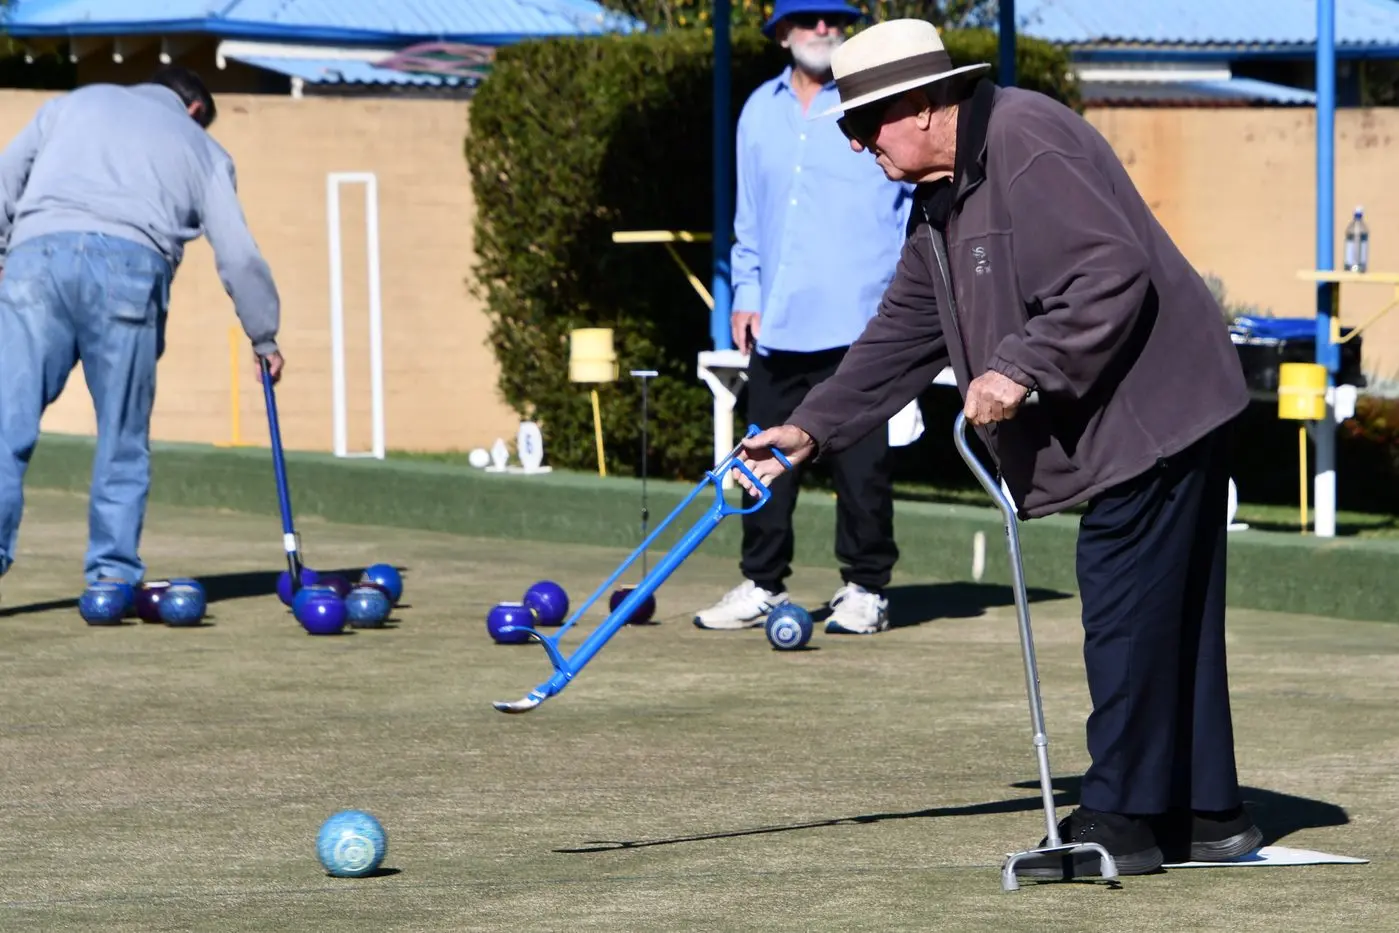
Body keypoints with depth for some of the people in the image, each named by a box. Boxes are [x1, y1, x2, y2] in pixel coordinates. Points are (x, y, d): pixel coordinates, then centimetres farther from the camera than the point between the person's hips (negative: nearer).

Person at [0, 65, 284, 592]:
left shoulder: (75, 103, 32)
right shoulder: (202, 148, 28)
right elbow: (239, 256, 22)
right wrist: (264, 337, 32)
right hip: (129, 265, -1)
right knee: (123, 437, 9)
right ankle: (113, 574, 7)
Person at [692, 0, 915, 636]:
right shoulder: (760, 112, 15)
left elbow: (918, 197, 3)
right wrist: (746, 291, 13)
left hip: (858, 321, -4)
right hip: (777, 322, 4)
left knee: (860, 462, -2)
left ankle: (865, 589, 6)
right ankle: (761, 586, 13)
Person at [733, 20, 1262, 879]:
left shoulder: (1025, 142, -17)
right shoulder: (946, 201, 16)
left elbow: (1113, 274, -24)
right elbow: (905, 336, 21)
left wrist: (1021, 367, -24)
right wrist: (811, 429, 15)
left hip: (1155, 412, -11)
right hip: (1138, 422, 11)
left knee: (1126, 619, -7)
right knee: (1176, 621, 14)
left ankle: (1121, 817, -2)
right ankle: (1208, 814, 19)